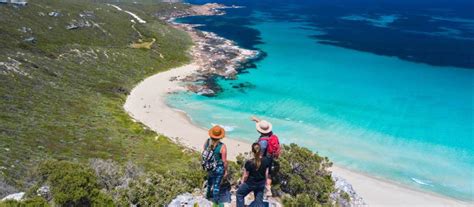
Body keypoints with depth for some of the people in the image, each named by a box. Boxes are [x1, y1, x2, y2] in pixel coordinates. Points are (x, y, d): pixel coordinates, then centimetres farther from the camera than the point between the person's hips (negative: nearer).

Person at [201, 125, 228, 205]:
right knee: (216, 185, 13)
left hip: (209, 167, 5)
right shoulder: (222, 146, -28)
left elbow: (204, 153, -1)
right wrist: (226, 171, -3)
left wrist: (205, 164, 17)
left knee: (210, 181, 30)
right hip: (218, 168, -5)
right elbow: (224, 161, -20)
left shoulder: (207, 142, -14)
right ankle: (215, 201, 29)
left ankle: (208, 195, 54)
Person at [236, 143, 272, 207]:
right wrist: (266, 181, 17)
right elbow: (266, 173, 0)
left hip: (250, 183, -4)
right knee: (259, 200, 16)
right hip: (261, 184, 4)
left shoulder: (249, 163, -25)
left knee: (240, 194, 21)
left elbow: (245, 175, -11)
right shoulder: (266, 160, -13)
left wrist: (242, 182, 8)